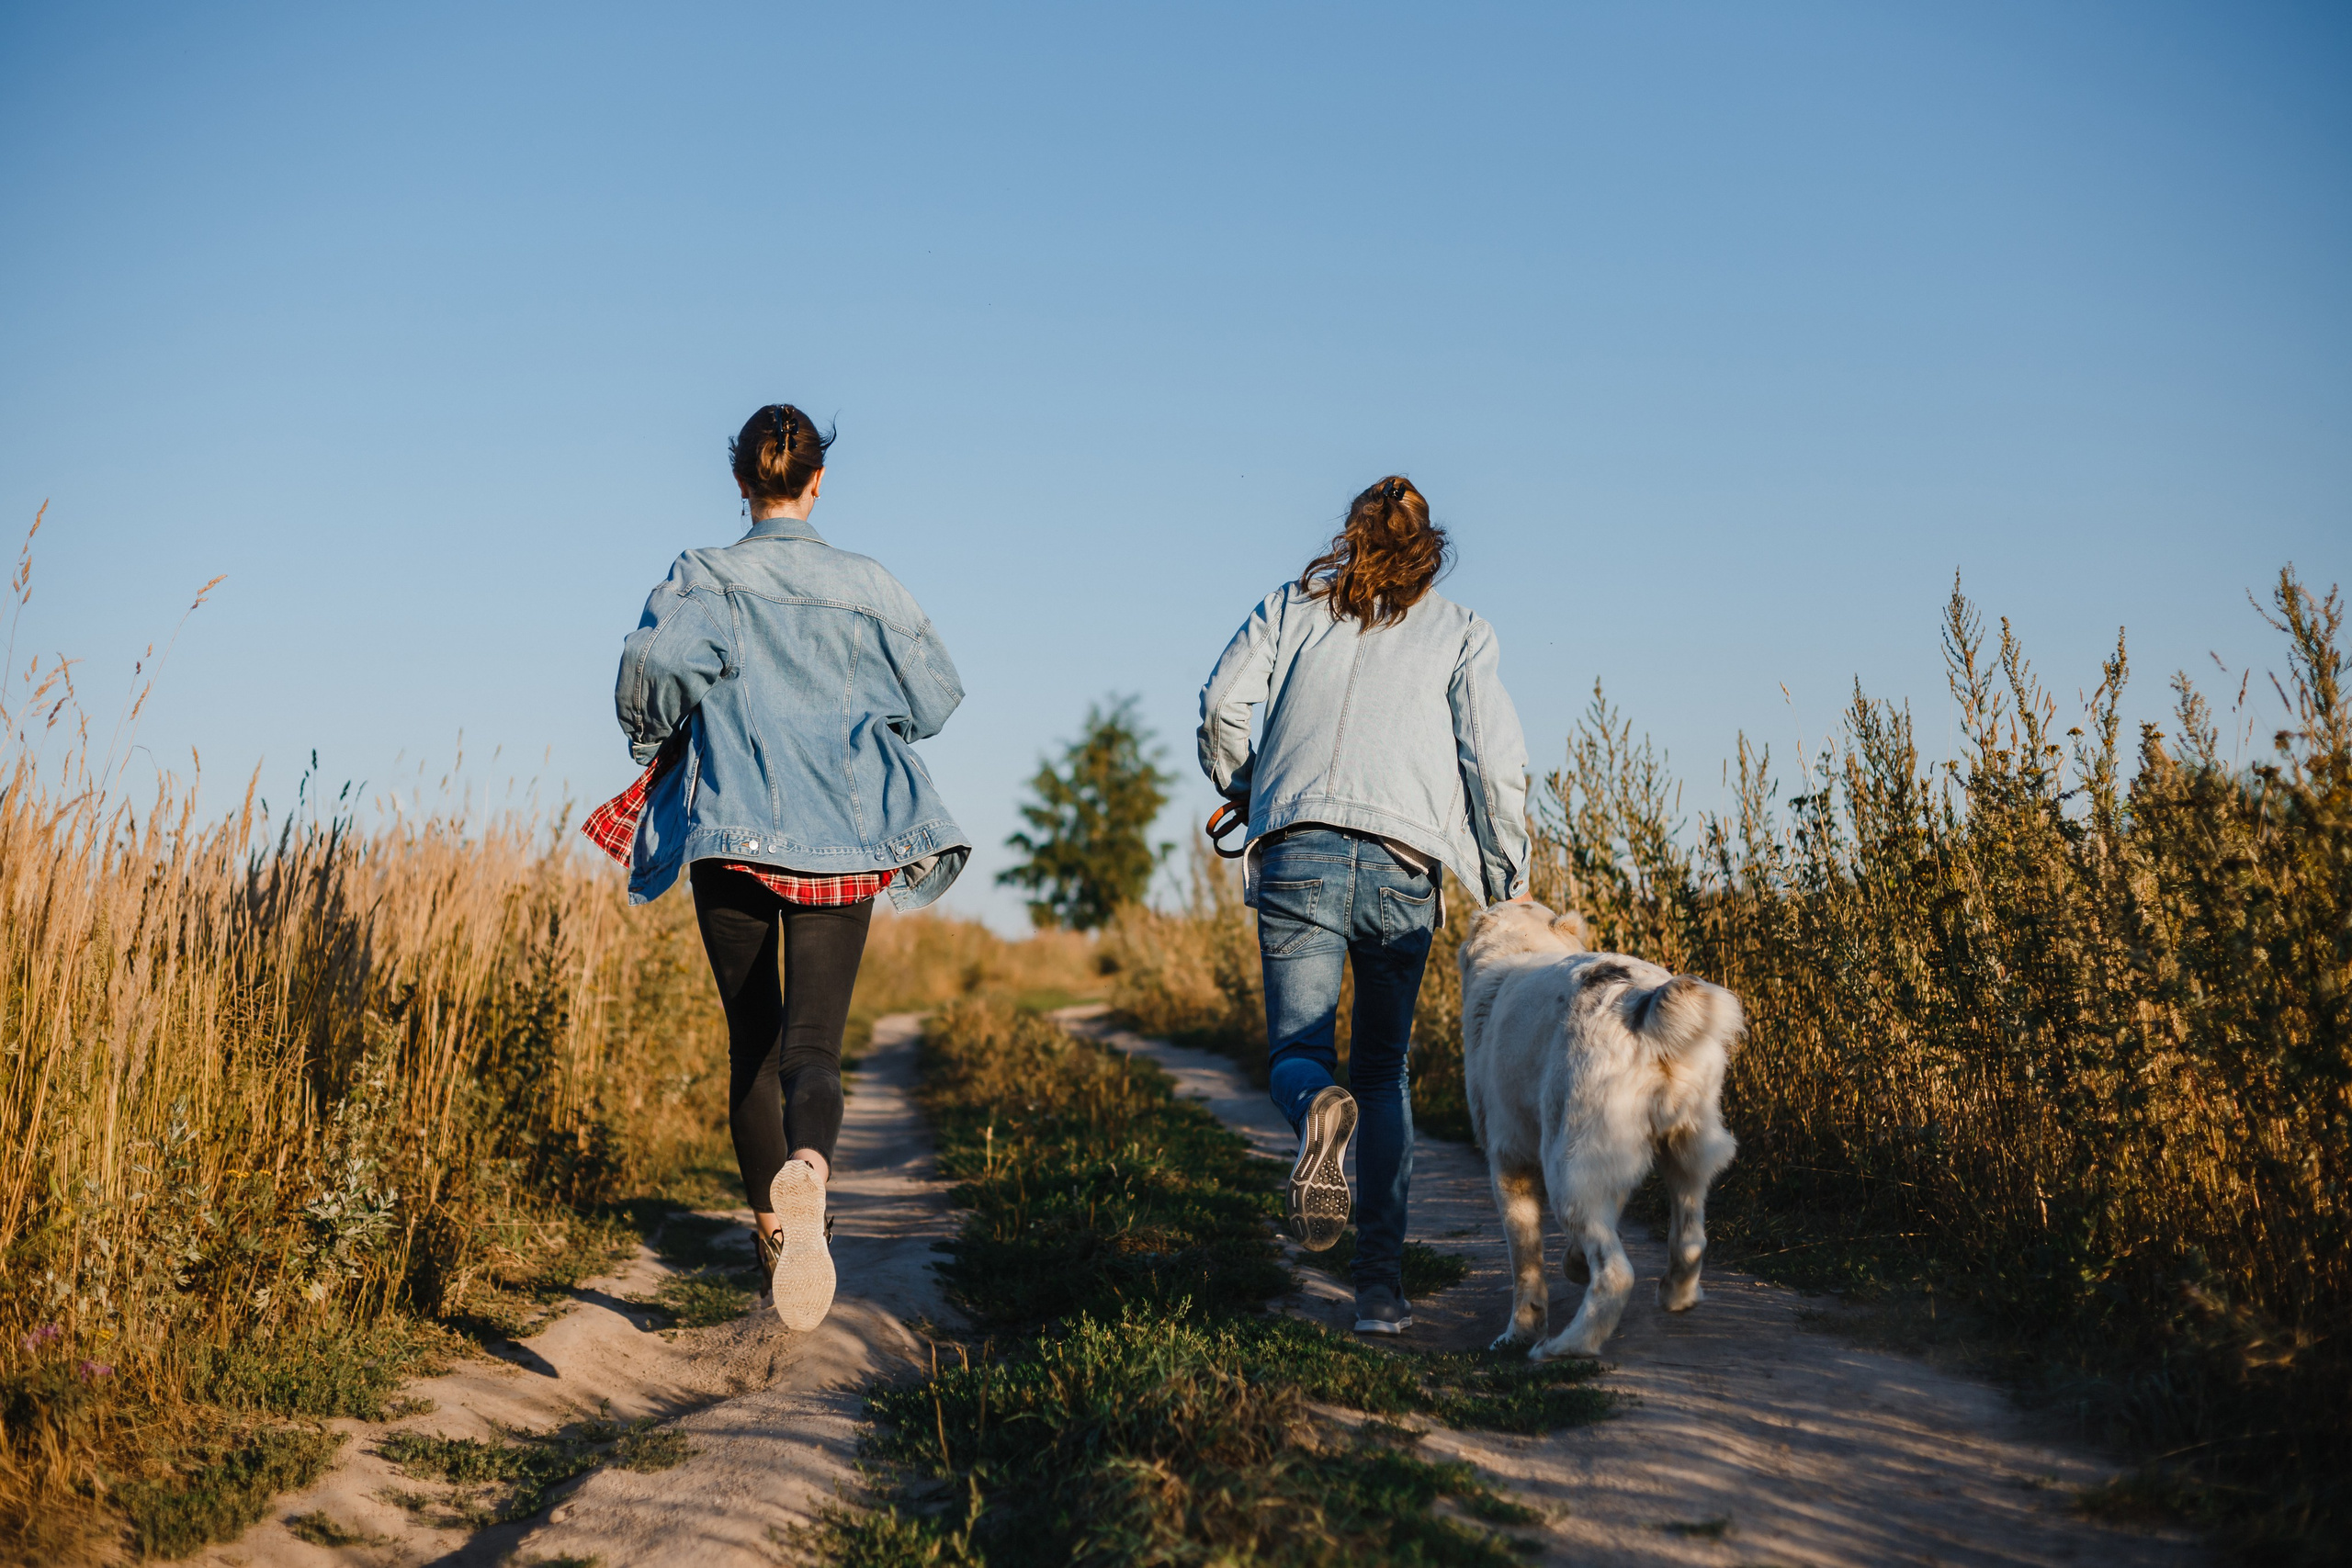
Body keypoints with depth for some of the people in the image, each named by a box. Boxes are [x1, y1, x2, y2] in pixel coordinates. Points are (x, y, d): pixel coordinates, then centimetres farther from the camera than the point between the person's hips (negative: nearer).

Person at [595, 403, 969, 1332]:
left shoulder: (703, 579, 1)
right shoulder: (867, 588, 5)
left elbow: (657, 659, -17)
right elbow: (933, 700, 7)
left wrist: (661, 741, 2)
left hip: (730, 834, 0)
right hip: (840, 844, 0)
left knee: (752, 1042, 14)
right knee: (812, 1040, -8)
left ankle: (775, 1231, 21)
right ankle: (806, 1170, -41)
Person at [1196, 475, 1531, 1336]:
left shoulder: (1292, 605, 16)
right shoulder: (1458, 630, 14)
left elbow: (1222, 701, 2)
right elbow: (1496, 761, 3)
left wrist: (1242, 787, 20)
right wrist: (1507, 883, 11)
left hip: (1299, 853, 0)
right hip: (1405, 867, 1)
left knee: (1296, 1053, 7)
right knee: (1383, 1071, 12)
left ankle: (1317, 1107, -32)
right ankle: (1381, 1278, 1)